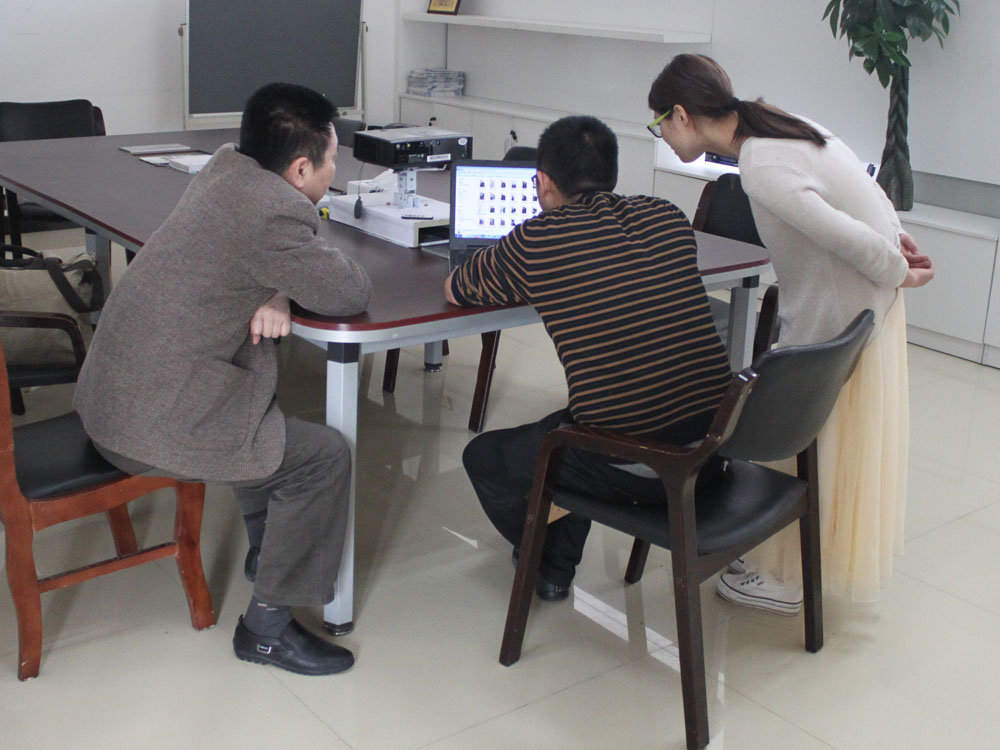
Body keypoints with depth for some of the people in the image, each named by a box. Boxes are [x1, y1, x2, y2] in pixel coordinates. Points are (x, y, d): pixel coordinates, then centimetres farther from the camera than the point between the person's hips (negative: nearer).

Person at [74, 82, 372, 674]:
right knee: (325, 457, -6)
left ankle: (267, 544, 43)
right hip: (153, 422, -10)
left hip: (110, 390, 10)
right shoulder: (274, 213, -22)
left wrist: (275, 296, -5)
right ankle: (268, 628, 6)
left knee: (266, 398, 30)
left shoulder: (228, 168, 4)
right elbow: (350, 295, -15)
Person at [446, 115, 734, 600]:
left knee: (484, 458, 21)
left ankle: (548, 565, 38)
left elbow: (455, 290, 10)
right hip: (716, 444, 6)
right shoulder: (669, 219, 6)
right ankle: (560, 561, 42)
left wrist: (520, 281, 28)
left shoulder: (535, 242, -8)